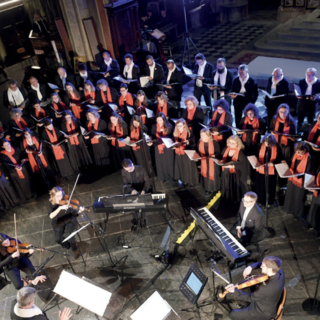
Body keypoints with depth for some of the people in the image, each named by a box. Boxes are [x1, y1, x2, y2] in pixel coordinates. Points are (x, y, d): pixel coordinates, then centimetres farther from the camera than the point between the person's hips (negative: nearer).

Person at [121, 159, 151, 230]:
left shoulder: (142, 169, -15)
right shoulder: (123, 172, -9)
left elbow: (147, 181, -11)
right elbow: (126, 184, -4)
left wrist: (144, 190, -29)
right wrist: (132, 190, -25)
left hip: (143, 190, -1)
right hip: (132, 190, 1)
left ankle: (143, 219, 6)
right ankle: (135, 219, 6)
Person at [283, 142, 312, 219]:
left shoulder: (308, 158, -22)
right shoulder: (296, 154, -4)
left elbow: (308, 172, -19)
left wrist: (299, 175, -34)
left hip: (300, 181, -6)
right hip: (292, 179, 6)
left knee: (299, 198, 11)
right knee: (290, 195, 22)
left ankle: (298, 213, 33)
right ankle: (290, 209, 45)